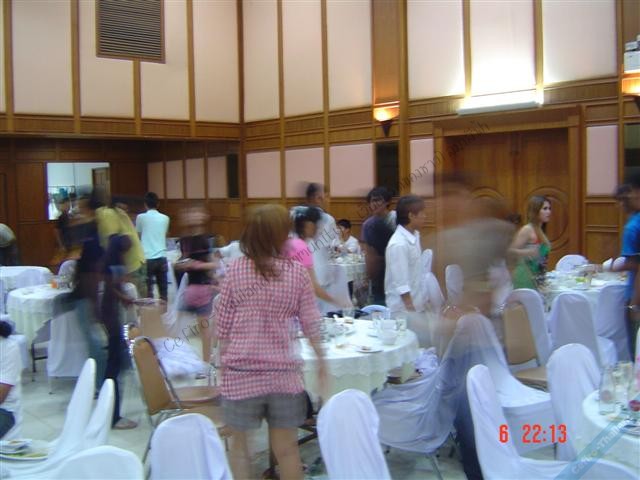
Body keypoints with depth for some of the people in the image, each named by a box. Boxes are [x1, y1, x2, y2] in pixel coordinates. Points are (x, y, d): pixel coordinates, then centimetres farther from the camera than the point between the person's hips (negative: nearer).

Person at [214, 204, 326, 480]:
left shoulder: (236, 270, -4)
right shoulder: (297, 272, -4)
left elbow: (223, 323, 0)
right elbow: (310, 324, 0)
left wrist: (223, 360, 13)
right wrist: (320, 359, 15)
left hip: (241, 370, 0)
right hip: (283, 371, 0)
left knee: (239, 444, 16)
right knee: (286, 448, 12)